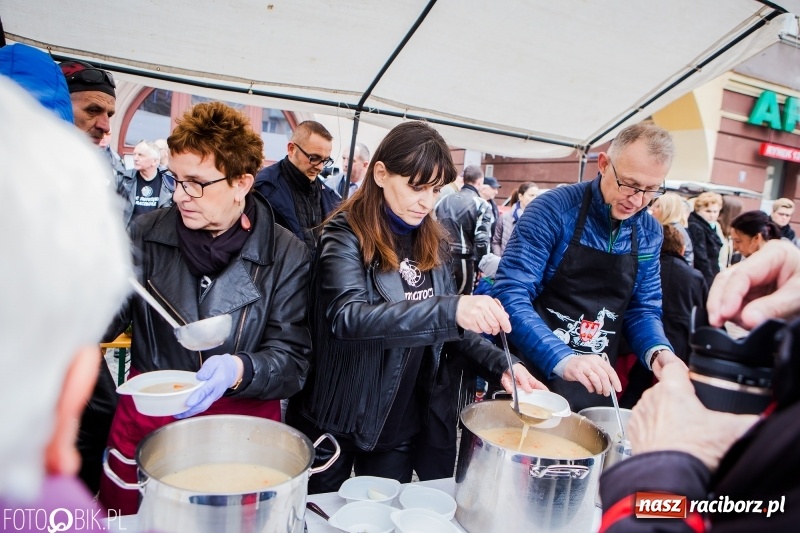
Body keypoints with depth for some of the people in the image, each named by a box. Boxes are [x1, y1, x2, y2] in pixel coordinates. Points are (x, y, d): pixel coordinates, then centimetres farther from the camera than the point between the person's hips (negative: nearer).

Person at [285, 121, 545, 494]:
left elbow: (446, 327, 9)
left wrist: (500, 364, -7)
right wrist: (450, 309, -40)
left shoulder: (431, 240, 3)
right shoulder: (347, 234, -14)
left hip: (404, 423, 5)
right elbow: (348, 317, -30)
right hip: (338, 422, -4)